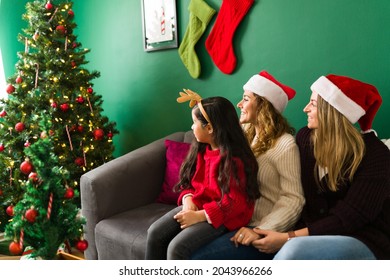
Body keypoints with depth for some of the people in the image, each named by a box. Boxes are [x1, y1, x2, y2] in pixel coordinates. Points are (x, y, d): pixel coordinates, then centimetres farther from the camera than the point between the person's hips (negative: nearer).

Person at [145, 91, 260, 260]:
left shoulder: (234, 159, -20)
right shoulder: (200, 149, 6)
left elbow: (235, 203, -21)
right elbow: (188, 181, 14)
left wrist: (200, 216, -23)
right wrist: (188, 199, -8)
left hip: (223, 216, -8)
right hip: (196, 206, 8)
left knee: (176, 247, -25)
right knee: (155, 233, -10)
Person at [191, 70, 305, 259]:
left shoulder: (285, 144, -14)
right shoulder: (246, 134, 10)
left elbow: (293, 199, -18)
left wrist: (260, 230, -26)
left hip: (263, 228, -7)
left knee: (198, 258, -23)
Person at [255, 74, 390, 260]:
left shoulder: (374, 153, -13)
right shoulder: (304, 137, 2)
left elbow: (351, 217, -18)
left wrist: (289, 237, -22)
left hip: (365, 242, -4)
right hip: (319, 233, 5)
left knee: (294, 249, -33)